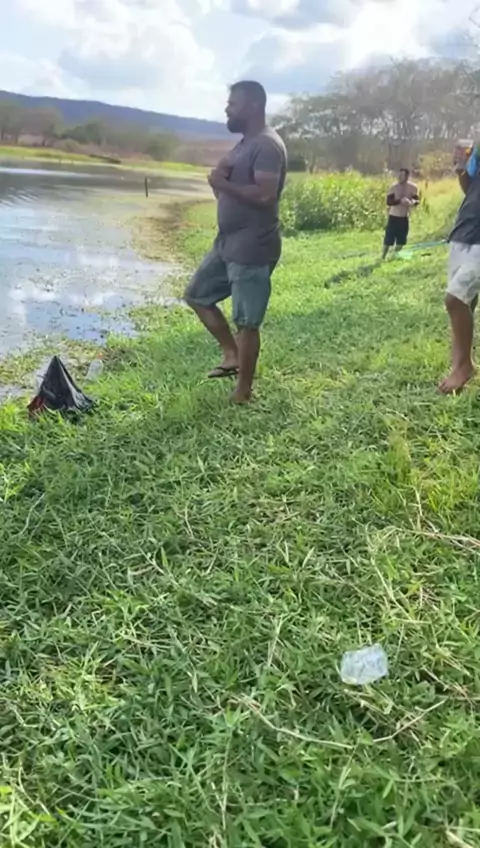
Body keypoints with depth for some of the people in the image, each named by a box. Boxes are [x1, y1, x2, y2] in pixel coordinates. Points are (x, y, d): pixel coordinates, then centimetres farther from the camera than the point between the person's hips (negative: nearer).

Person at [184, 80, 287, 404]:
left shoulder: (267, 145, -15)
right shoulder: (245, 143, 17)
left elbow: (265, 195, -27)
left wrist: (223, 183, -17)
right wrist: (221, 178, -3)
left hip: (252, 248, -11)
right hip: (227, 242, 11)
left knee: (247, 322, -2)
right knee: (197, 295, 17)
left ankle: (243, 393, 10)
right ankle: (232, 354, 24)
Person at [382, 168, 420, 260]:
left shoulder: (413, 188, -3)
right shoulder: (394, 187, -10)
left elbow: (417, 200, 0)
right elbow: (388, 202, -17)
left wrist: (412, 202, -24)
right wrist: (400, 201, -31)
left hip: (405, 218, 3)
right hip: (394, 217, -3)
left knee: (401, 241, 7)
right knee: (388, 240, -4)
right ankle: (383, 257, 9)